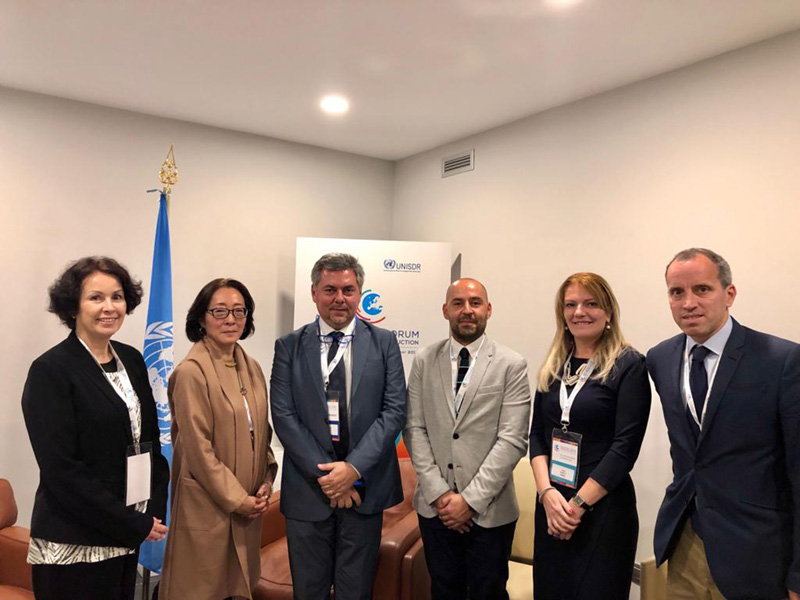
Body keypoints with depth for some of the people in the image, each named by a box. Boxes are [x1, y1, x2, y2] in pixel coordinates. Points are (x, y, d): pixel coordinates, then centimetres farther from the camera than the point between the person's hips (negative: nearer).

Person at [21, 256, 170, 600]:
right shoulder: (50, 371, -13)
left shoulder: (132, 360, 5)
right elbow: (61, 469, -17)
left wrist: (154, 510, -1)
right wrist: (134, 525, -15)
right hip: (73, 545, -5)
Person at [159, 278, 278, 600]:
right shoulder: (191, 371, -16)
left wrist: (267, 479, 1)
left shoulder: (252, 368, 6)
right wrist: (236, 499, -13)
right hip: (208, 507, -6)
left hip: (249, 506, 6)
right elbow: (198, 450, -17)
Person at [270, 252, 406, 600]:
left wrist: (354, 467, -14)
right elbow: (283, 416, -5)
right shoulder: (289, 347, 1)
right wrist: (325, 475, -11)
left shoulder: (383, 343, 2)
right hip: (308, 488, 0)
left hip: (364, 486, 0)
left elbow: (394, 410, -4)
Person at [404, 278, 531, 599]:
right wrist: (439, 493, -9)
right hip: (434, 505, 2)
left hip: (489, 509, -2)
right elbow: (414, 429, -1)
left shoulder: (512, 365, -7)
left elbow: (512, 439, -11)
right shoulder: (424, 361, 2)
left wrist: (471, 499, -14)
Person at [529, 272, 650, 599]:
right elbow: (537, 434, 5)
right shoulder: (553, 366, 7)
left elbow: (625, 446, -14)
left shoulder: (628, 365, -9)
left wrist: (577, 504, -15)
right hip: (550, 505, 5)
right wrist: (547, 492, -9)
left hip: (603, 508, -5)